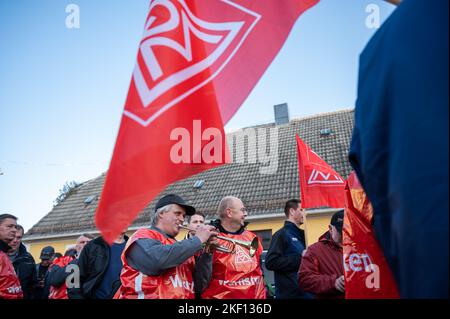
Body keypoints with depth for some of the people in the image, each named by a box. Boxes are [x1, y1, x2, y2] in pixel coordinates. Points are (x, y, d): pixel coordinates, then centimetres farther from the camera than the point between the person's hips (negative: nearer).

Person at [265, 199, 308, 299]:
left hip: (307, 292, 8)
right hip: (289, 294, -8)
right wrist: (300, 258, -18)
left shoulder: (302, 234, 16)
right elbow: (271, 262, -20)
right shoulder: (282, 234, -8)